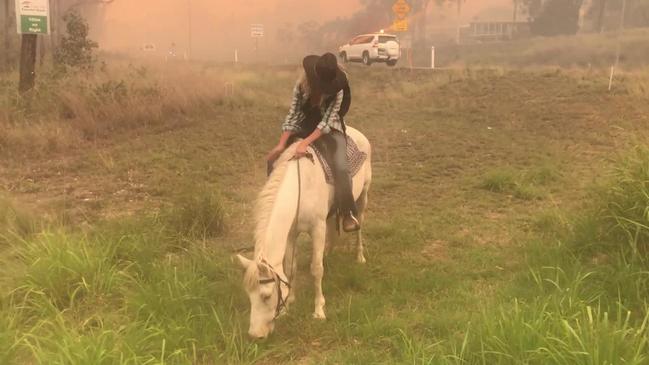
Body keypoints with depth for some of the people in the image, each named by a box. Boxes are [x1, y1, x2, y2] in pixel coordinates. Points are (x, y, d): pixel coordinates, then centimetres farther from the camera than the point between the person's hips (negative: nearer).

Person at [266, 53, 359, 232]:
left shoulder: (337, 90, -22)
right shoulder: (301, 86, -13)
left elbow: (327, 121, -27)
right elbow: (293, 115, -11)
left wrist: (306, 142, -38)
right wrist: (281, 144, -20)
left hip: (331, 129, -4)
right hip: (305, 125, 4)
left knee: (341, 167, -28)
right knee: (273, 157, -4)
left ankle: (348, 213, -15)